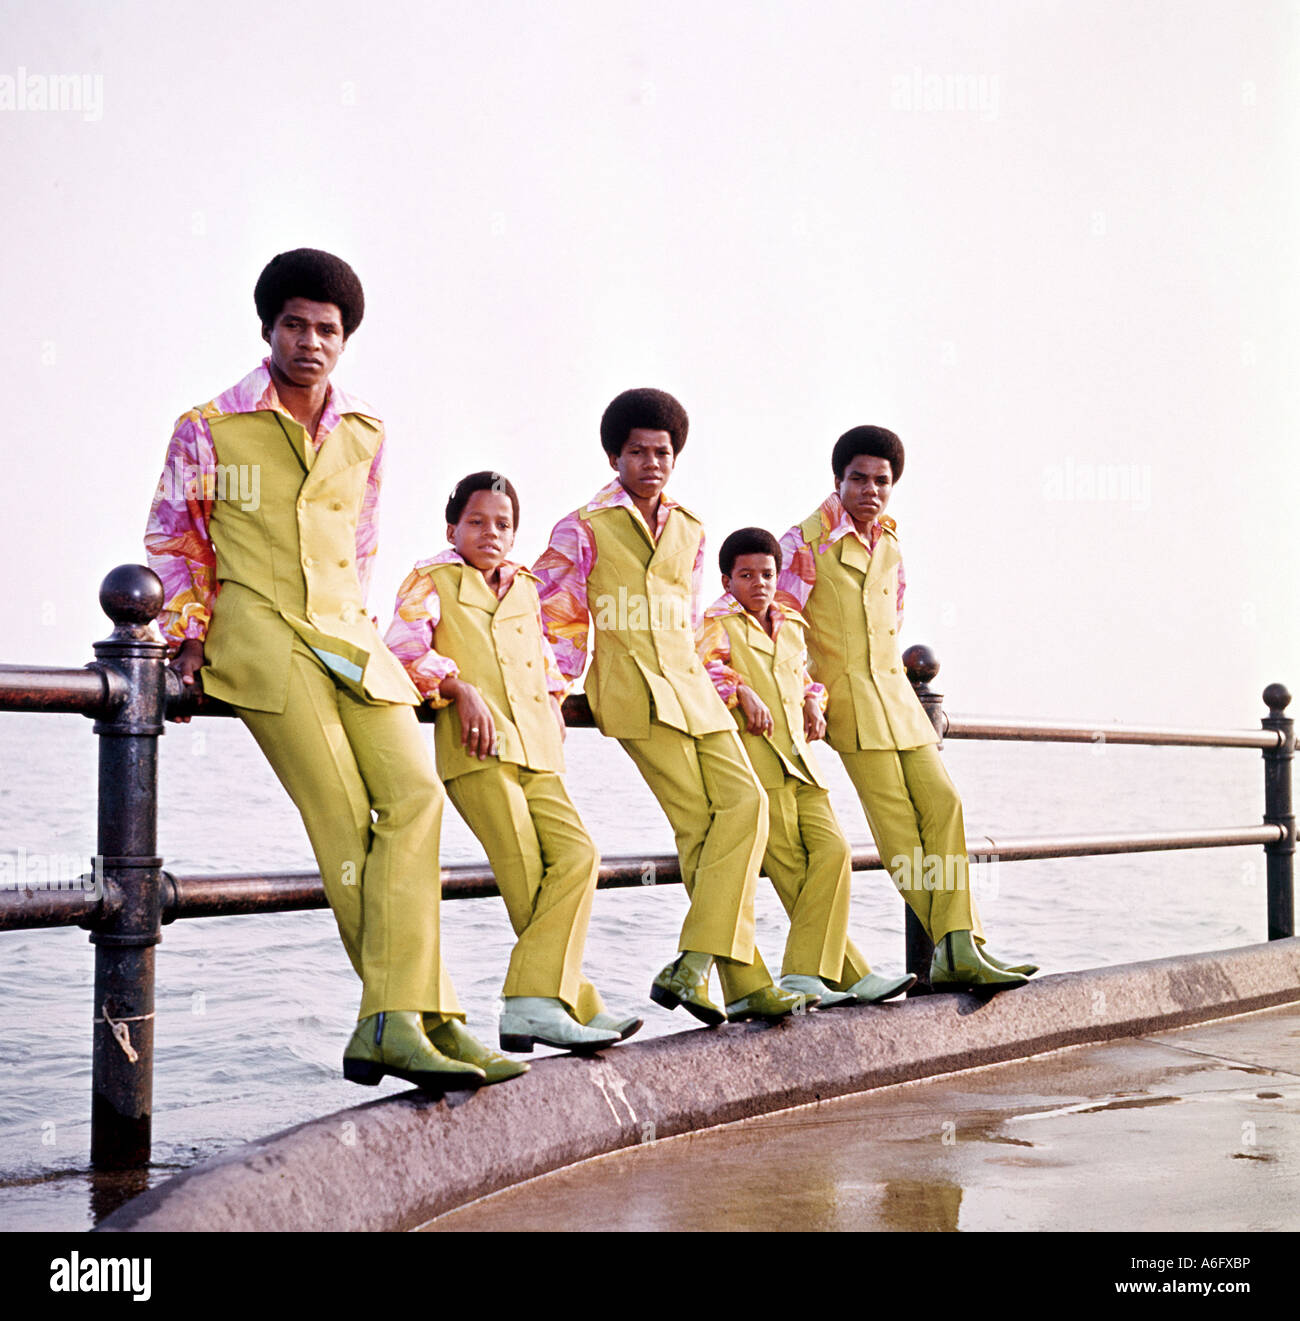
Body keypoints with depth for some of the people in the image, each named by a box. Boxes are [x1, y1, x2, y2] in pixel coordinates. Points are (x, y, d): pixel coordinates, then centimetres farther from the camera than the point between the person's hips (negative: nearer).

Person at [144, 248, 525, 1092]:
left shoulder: (365, 436, 14)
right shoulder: (210, 429, 4)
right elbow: (172, 542, 12)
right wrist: (188, 635, 4)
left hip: (350, 642, 5)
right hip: (260, 642, -4)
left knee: (415, 794, -15)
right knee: (347, 824, -15)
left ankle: (388, 1024, -17)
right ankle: (423, 1018, -12)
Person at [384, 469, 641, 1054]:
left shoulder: (523, 587, 26)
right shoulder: (433, 579, 8)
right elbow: (403, 647, -6)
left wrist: (552, 699, 23)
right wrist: (459, 687, -16)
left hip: (535, 751, 6)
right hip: (476, 748, -6)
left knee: (577, 856, -11)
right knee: (527, 879, -12)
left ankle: (534, 1002, -13)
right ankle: (578, 1008, -10)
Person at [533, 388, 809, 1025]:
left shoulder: (690, 531, 17)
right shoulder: (584, 529, 1)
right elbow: (554, 617, 2)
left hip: (690, 686, 6)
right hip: (630, 689, -6)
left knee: (745, 803, -11)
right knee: (698, 821, -12)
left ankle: (693, 963, -12)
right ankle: (744, 981, -9)